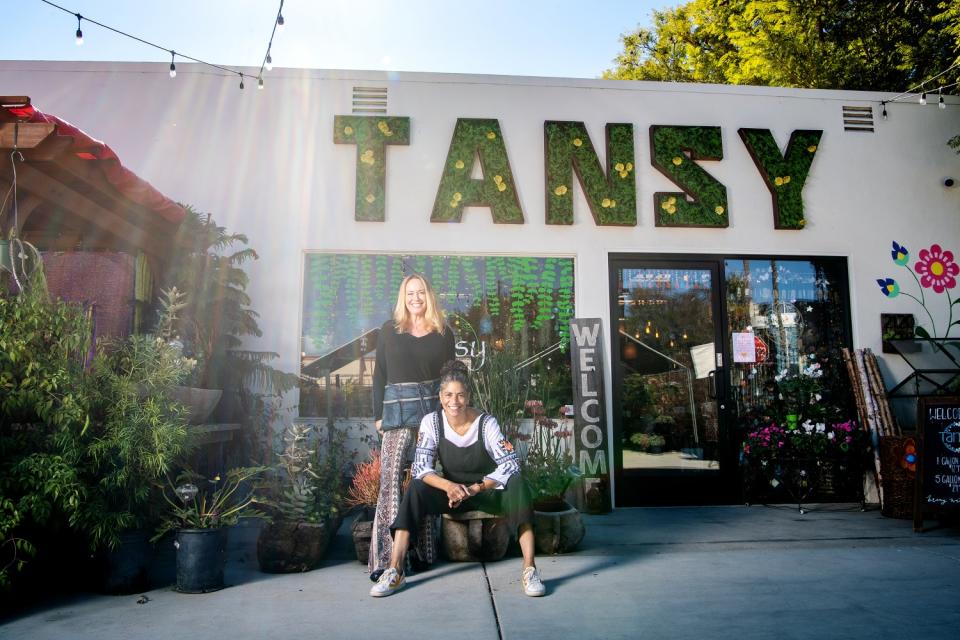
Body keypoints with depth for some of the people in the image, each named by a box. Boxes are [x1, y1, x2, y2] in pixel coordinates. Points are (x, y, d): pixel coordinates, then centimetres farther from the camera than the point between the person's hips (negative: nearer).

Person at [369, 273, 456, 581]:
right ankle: (385, 556, -9)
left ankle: (424, 551, 14)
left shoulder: (443, 333, 10)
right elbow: (379, 375, 9)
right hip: (398, 409, -1)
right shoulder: (389, 330, 9)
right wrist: (378, 414, 4)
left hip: (434, 408, 1)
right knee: (390, 478, -11)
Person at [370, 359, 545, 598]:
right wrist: (449, 486, -36)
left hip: (489, 491, -1)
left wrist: (475, 488, -32)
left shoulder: (486, 423, -16)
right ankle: (395, 571, -23)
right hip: (452, 491, 2)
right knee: (416, 489, -25)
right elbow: (421, 468, -17)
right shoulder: (431, 422, -12)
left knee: (517, 483, -31)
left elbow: (510, 465, -20)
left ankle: (529, 569, -31)